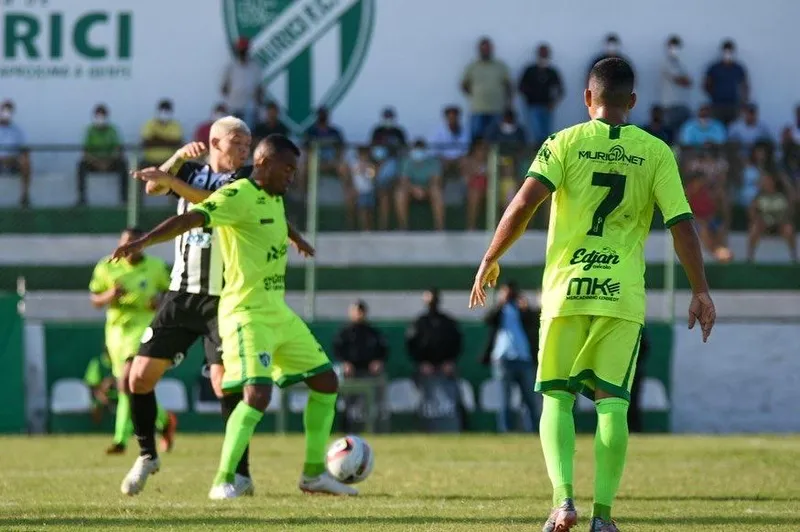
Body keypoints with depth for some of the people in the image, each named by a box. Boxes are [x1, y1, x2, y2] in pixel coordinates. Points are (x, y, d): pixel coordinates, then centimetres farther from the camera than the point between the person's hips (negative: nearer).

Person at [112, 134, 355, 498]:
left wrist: (297, 240, 60)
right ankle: (223, 481, -13)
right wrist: (142, 242, -42)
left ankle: (314, 474, 20)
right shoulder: (237, 196, -15)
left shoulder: (274, 198, 13)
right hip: (247, 313, -10)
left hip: (278, 311, 10)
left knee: (326, 382, 11)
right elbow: (190, 219, -28)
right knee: (258, 393, -23)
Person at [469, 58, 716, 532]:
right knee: (612, 404, 4)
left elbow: (526, 202, -10)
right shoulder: (656, 152, 5)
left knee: (556, 399, 8)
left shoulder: (565, 143, 2)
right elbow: (682, 224, -1)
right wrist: (701, 292, 5)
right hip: (624, 296, 0)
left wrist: (491, 260, 0)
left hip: (566, 289, 0)